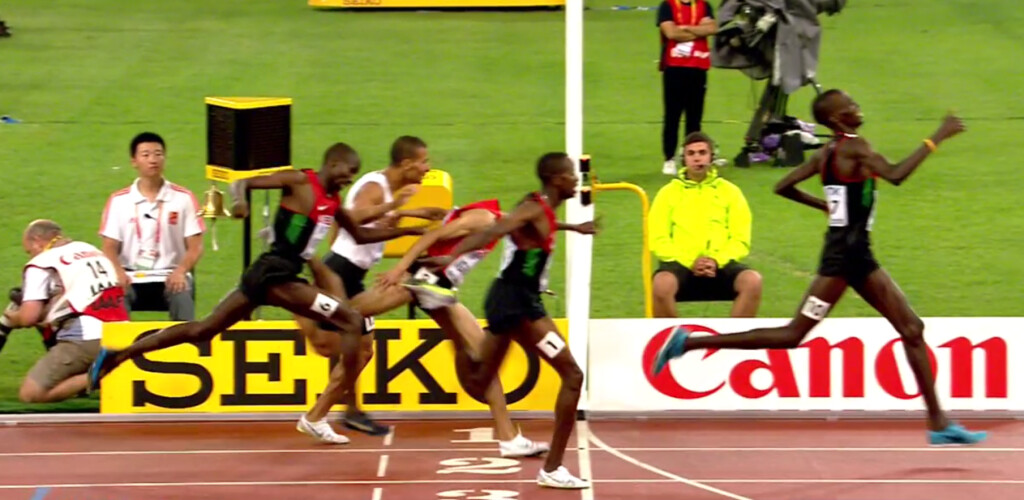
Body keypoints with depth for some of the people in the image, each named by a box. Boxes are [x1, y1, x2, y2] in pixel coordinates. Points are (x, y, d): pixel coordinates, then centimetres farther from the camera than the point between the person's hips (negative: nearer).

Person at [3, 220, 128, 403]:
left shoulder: (42, 263, 0)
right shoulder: (94, 251, 22)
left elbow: (29, 317, -6)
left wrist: (12, 318, 16)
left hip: (83, 341, -7)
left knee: (30, 394, -2)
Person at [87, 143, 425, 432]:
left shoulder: (333, 203, 17)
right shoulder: (299, 182, -7)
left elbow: (361, 235, 30)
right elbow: (243, 183, -9)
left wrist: (405, 231, 23)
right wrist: (239, 200, -31)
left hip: (282, 273, 9)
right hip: (275, 273, -9)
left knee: (202, 331, 11)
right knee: (351, 322, -11)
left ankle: (116, 357, 12)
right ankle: (350, 410, -13)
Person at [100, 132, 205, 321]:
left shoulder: (183, 198, 6)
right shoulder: (119, 200, 8)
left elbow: (195, 247, 3)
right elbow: (110, 247, 5)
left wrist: (181, 271, -18)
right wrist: (118, 272, -18)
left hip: (170, 276, 0)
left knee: (183, 296, -34)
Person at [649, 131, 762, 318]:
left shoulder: (730, 191, 14)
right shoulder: (668, 192, 11)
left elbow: (741, 240, 7)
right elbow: (658, 240, 3)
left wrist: (717, 260, -13)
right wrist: (690, 261, -14)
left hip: (720, 266, 1)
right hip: (680, 264, -1)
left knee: (752, 281, -31)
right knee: (661, 285, -36)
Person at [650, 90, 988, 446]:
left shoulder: (827, 153, 10)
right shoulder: (853, 147, -15)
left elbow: (784, 187, 13)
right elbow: (895, 175, -30)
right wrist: (935, 140, -24)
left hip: (857, 255, 10)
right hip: (843, 255, -10)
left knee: (912, 329, 6)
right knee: (792, 336, -6)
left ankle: (939, 424, 8)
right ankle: (688, 343, 0)